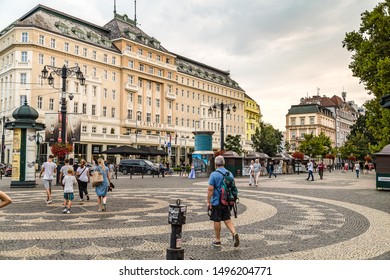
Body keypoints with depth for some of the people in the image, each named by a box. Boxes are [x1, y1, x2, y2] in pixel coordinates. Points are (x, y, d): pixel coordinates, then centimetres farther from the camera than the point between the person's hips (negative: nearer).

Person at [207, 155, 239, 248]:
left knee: (217, 221, 6)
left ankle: (217, 240, 16)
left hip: (217, 202, -5)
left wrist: (208, 201, -11)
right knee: (227, 219, 14)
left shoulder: (214, 174, -13)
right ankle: (234, 233, -8)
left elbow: (210, 189, -17)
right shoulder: (230, 173, 5)